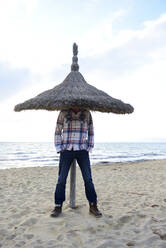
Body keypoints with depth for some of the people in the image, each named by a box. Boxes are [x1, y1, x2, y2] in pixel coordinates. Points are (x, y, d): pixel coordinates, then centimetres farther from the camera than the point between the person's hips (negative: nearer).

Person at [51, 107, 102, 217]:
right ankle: (58, 206, 14)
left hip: (82, 151, 0)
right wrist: (59, 148, 1)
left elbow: (91, 132, 12)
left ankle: (93, 206, 12)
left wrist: (89, 148, 5)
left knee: (88, 179, -1)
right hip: (66, 150, 0)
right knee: (61, 179, 0)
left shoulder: (87, 114, 5)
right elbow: (57, 132, 9)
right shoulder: (63, 113, 3)